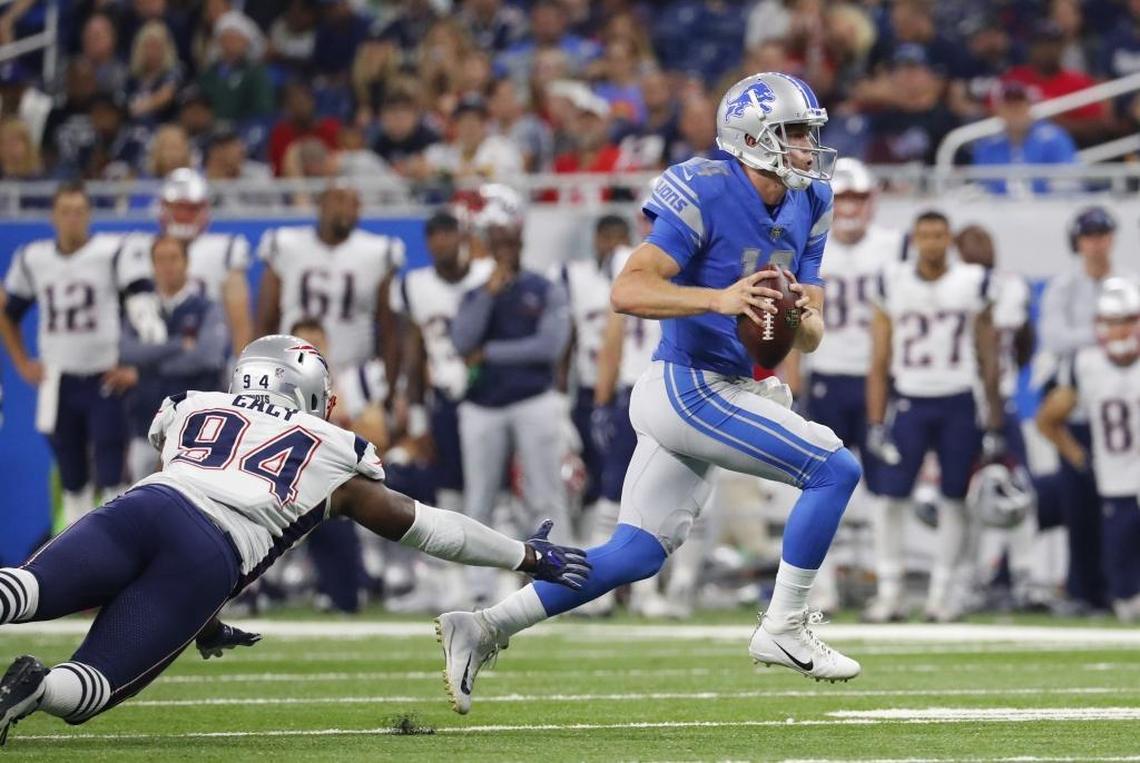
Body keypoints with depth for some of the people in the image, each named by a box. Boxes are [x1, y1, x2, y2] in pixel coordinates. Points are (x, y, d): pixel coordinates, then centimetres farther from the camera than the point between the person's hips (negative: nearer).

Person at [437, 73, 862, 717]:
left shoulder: (808, 208, 8)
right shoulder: (706, 195, -16)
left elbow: (811, 334, 10)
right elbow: (628, 291, -23)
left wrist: (801, 320, -13)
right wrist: (720, 299, -35)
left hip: (732, 391, 9)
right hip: (689, 387, -9)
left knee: (637, 553, 10)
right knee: (836, 468, -14)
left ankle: (483, 629, 12)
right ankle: (783, 628, -6)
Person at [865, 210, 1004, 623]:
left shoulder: (974, 283, 1)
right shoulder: (893, 283, 1)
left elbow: (988, 360, 5)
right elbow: (880, 362, 4)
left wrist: (994, 425, 3)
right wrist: (875, 423, -1)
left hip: (958, 405, 0)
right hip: (910, 402, 0)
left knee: (955, 499, 2)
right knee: (893, 496, -5)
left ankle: (942, 594, 11)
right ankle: (888, 594, 2)